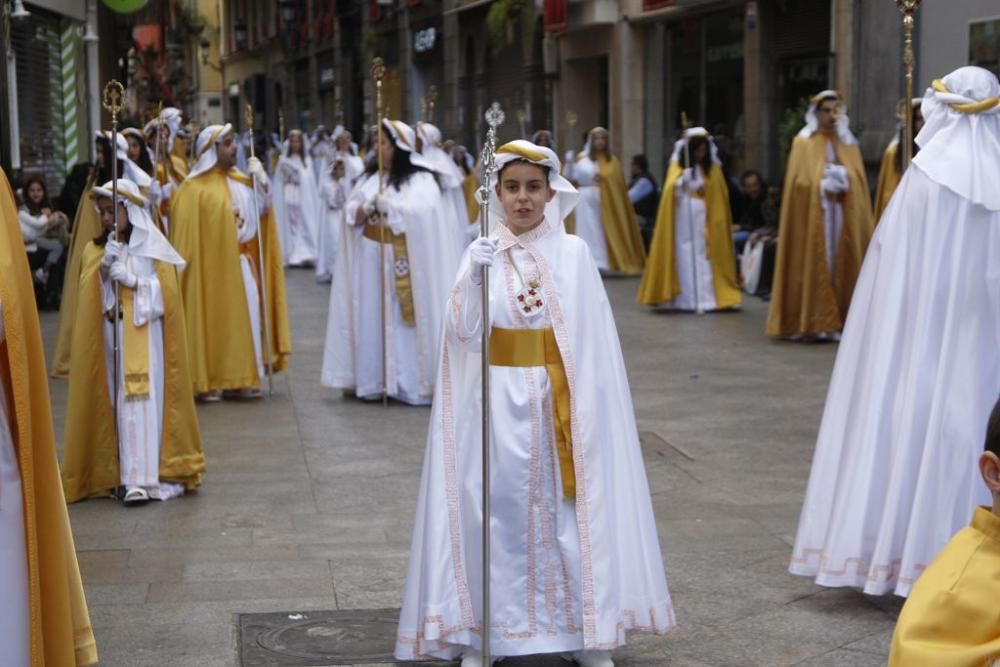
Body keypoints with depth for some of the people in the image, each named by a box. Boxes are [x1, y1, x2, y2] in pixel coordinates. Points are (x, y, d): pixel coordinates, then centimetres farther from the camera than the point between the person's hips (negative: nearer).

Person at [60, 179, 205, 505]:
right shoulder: (97, 250, 10)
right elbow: (90, 299, 5)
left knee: (146, 403, -9)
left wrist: (130, 280, -14)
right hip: (112, 337, 3)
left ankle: (145, 476, -11)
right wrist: (106, 265, -10)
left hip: (145, 336, -3)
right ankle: (131, 477, 1)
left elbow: (166, 292, -4)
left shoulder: (152, 246, 1)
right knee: (120, 404, 0)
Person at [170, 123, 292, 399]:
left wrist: (261, 180, -2)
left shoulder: (240, 180, 11)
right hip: (212, 265, -6)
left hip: (241, 262, 6)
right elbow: (186, 232, -11)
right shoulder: (194, 187, -9)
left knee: (245, 315, 5)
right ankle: (209, 381, 5)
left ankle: (243, 378, 12)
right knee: (212, 318, -2)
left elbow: (262, 209, 9)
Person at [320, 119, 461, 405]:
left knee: (405, 321, -5)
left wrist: (389, 207, -15)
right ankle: (372, 380, 10)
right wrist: (366, 209, -13)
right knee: (372, 320, 5)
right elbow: (352, 214, 7)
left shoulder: (420, 180, -4)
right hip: (371, 261, 6)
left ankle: (411, 383, 0)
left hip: (404, 263, -6)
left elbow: (421, 213, -18)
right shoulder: (373, 178, 14)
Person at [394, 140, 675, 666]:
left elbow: (592, 337, 1)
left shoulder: (573, 252, 1)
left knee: (571, 507, 4)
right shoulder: (481, 252, 1)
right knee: (494, 509, 1)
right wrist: (474, 277, -23)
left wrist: (585, 401, -5)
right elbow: (462, 333, -8)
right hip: (498, 401, 0)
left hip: (560, 400, 0)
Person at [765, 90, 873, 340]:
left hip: (844, 217, 4)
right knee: (814, 266, -7)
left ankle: (838, 323, 1)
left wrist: (842, 183, -9)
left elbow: (859, 180, 9)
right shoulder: (803, 143, 2)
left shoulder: (849, 144, 13)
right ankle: (813, 323, -8)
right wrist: (824, 187, -12)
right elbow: (800, 182, -4)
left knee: (842, 264, 0)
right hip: (813, 216, -4)